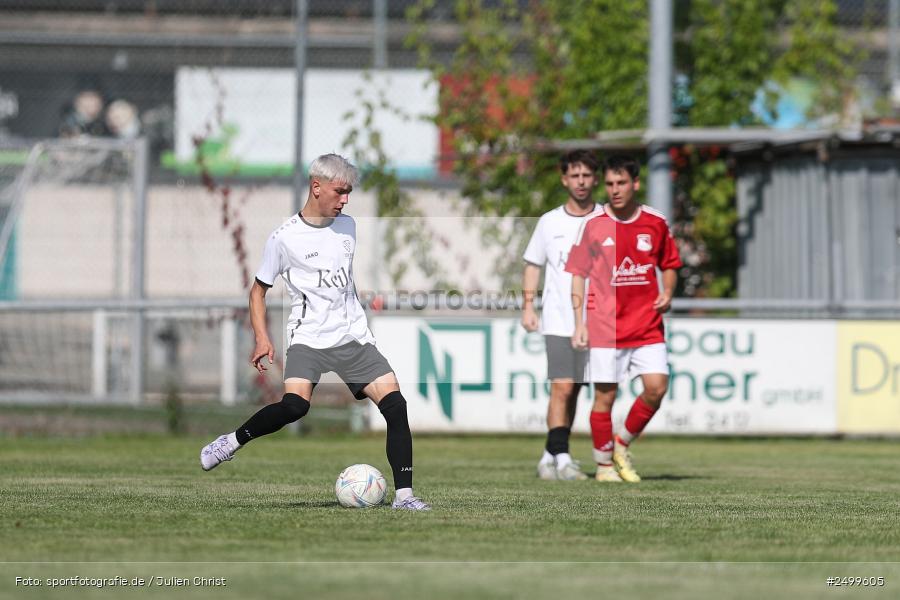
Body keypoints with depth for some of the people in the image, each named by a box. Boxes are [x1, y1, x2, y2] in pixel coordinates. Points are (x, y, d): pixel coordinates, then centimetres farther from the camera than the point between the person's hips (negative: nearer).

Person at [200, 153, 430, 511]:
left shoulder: (347, 226, 10)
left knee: (395, 404, -11)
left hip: (354, 336, 5)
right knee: (295, 405, -30)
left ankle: (404, 494, -7)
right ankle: (233, 441, -6)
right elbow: (259, 290, 4)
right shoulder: (285, 238, -5)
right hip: (309, 338, -5)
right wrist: (262, 339, -8)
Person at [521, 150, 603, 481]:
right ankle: (562, 458, -14)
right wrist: (528, 306, 4)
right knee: (562, 388, -14)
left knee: (572, 391, 5)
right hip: (558, 319, -1)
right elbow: (533, 264, 13)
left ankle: (551, 455, 15)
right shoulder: (549, 222, 5)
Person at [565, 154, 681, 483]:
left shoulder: (656, 222, 4)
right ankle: (604, 464, 13)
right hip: (604, 325, -2)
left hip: (647, 323, 2)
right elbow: (578, 273, 4)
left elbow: (669, 265, 18)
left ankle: (622, 444, 14)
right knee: (605, 394, -1)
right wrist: (579, 322, -1)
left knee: (656, 387, -9)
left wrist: (667, 293, -3)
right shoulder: (593, 224, -1)